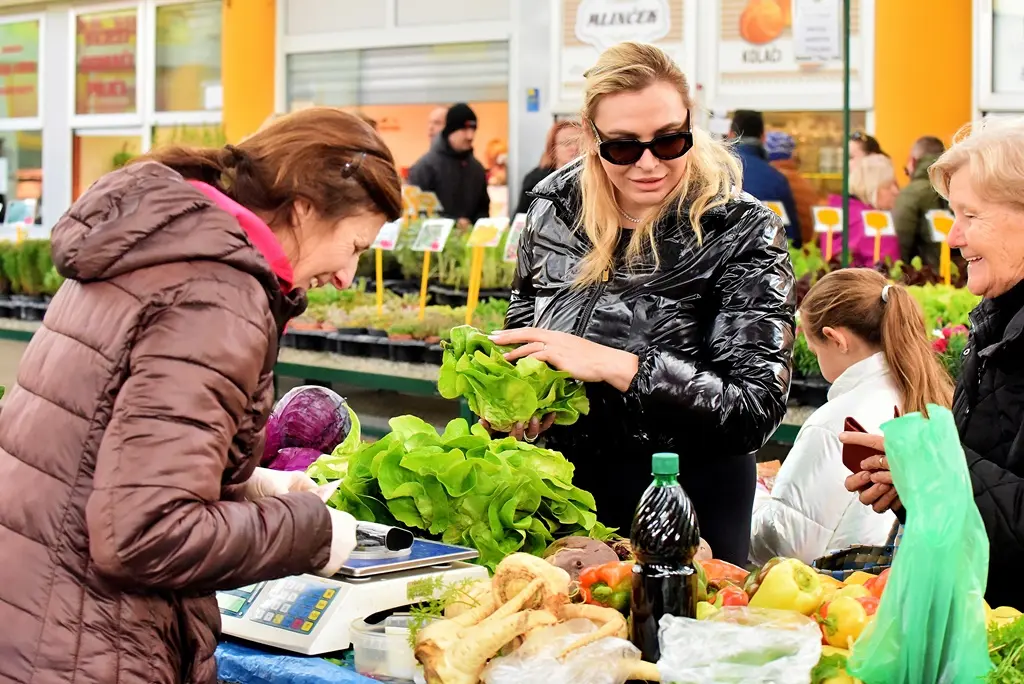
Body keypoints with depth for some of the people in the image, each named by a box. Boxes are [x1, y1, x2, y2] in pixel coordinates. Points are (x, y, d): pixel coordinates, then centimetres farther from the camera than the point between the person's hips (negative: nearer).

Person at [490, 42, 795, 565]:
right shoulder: (554, 205, -3)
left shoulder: (741, 232, -15)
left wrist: (612, 366, -29)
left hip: (687, 505, -4)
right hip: (559, 489, 4)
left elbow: (757, 409, -22)